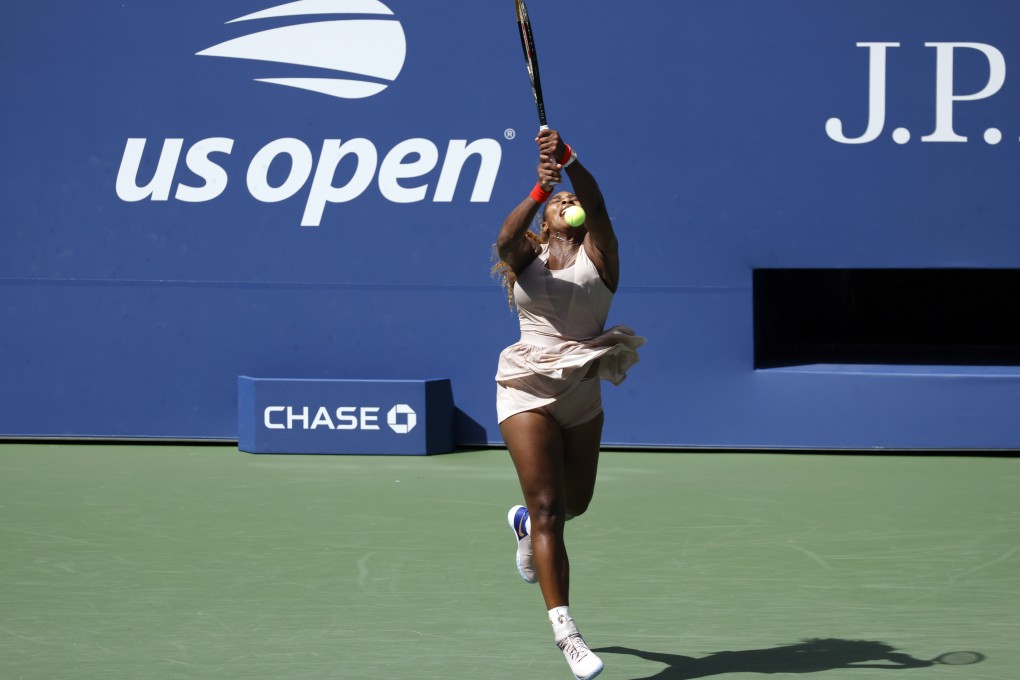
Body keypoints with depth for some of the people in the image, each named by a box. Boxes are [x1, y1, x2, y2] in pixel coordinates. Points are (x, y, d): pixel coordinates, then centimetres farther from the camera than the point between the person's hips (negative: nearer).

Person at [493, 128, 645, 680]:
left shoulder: (597, 254, 2)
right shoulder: (526, 257, 2)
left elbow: (594, 202, -17)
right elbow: (506, 237, -22)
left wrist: (568, 160, -34)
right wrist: (539, 191, -39)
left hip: (583, 395, 3)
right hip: (527, 390, -3)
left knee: (575, 502, 18)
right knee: (548, 509, -13)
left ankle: (524, 522, 55)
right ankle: (565, 631, -16)